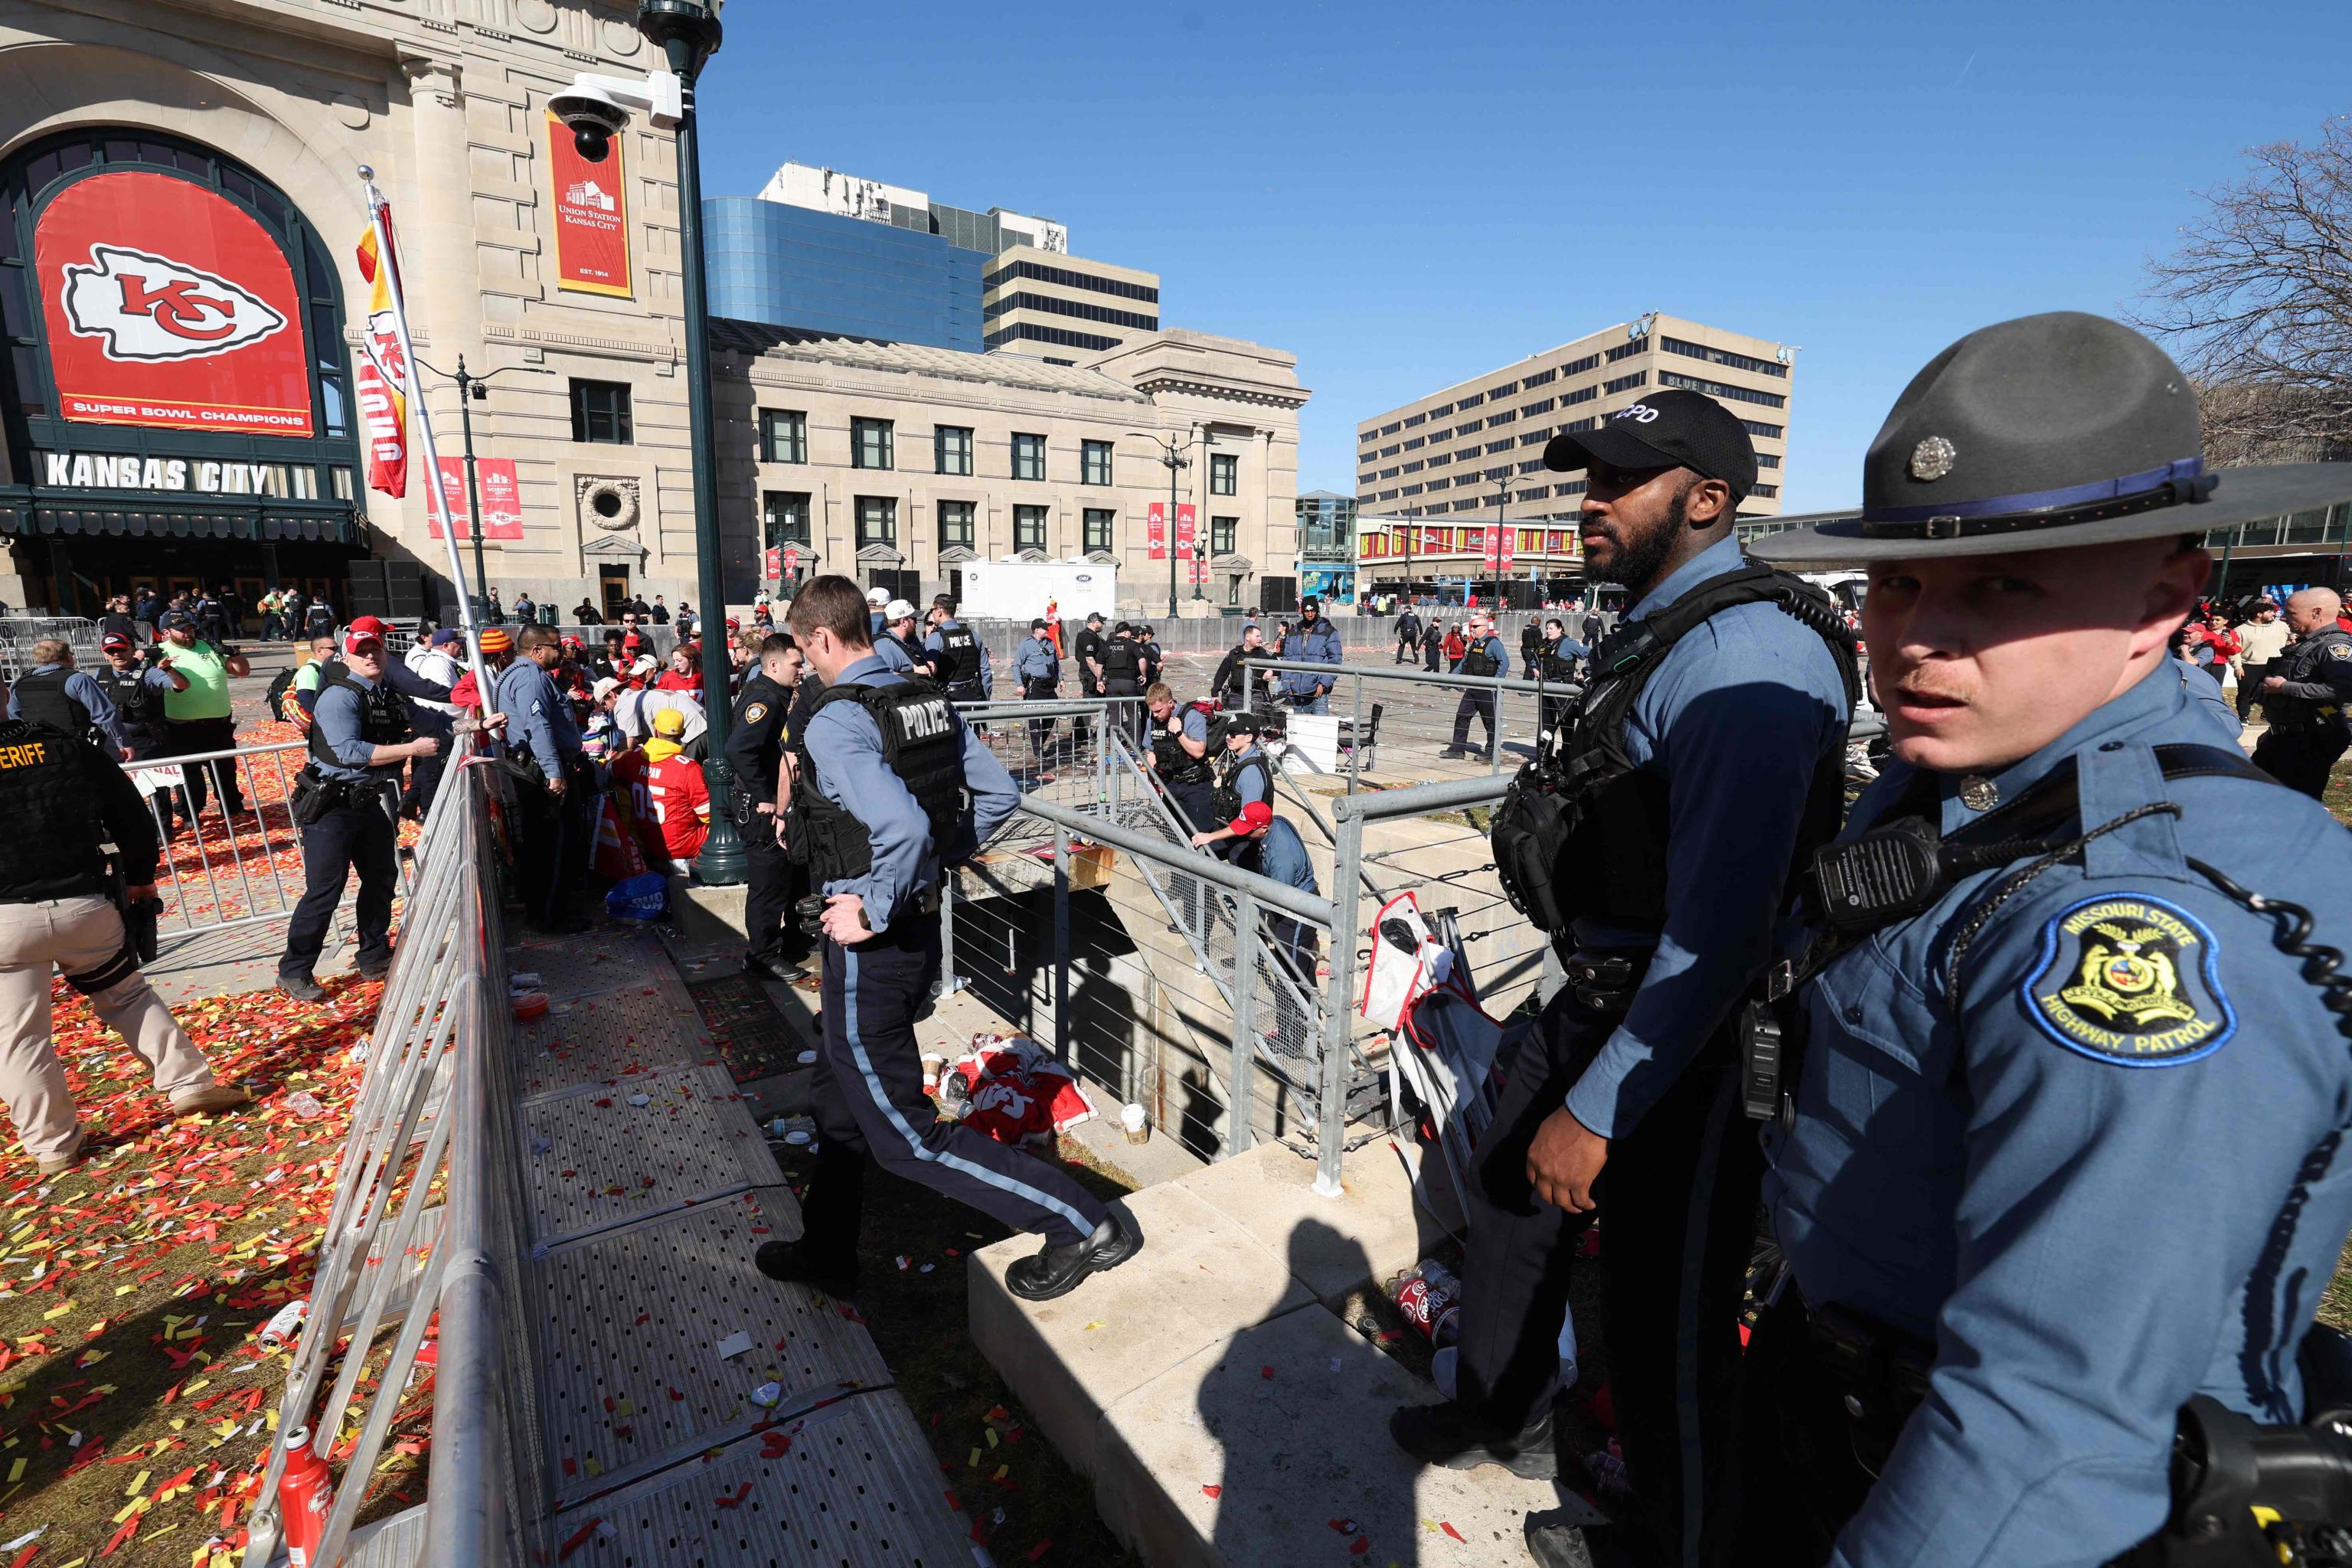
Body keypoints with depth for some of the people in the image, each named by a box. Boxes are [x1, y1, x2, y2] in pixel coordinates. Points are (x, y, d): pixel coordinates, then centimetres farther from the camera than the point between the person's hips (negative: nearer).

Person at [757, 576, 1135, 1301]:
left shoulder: (834, 723, -22)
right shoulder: (929, 701, 3)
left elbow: (903, 828, -37)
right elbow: (999, 794, 7)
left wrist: (873, 913, -22)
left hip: (872, 946, -9)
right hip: (921, 927, 9)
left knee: (904, 1132, 5)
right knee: (838, 1095, 25)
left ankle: (1080, 1225, 7)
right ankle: (826, 1253, 44)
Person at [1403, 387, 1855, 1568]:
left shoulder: (1743, 653, -23)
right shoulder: (1666, 631, 10)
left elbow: (1718, 926, -28)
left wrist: (1596, 1111, -23)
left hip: (1690, 1032, -10)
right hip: (1601, 991, 10)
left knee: (1664, 1314, 7)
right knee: (1508, 1186, 23)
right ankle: (1503, 1420, 49)